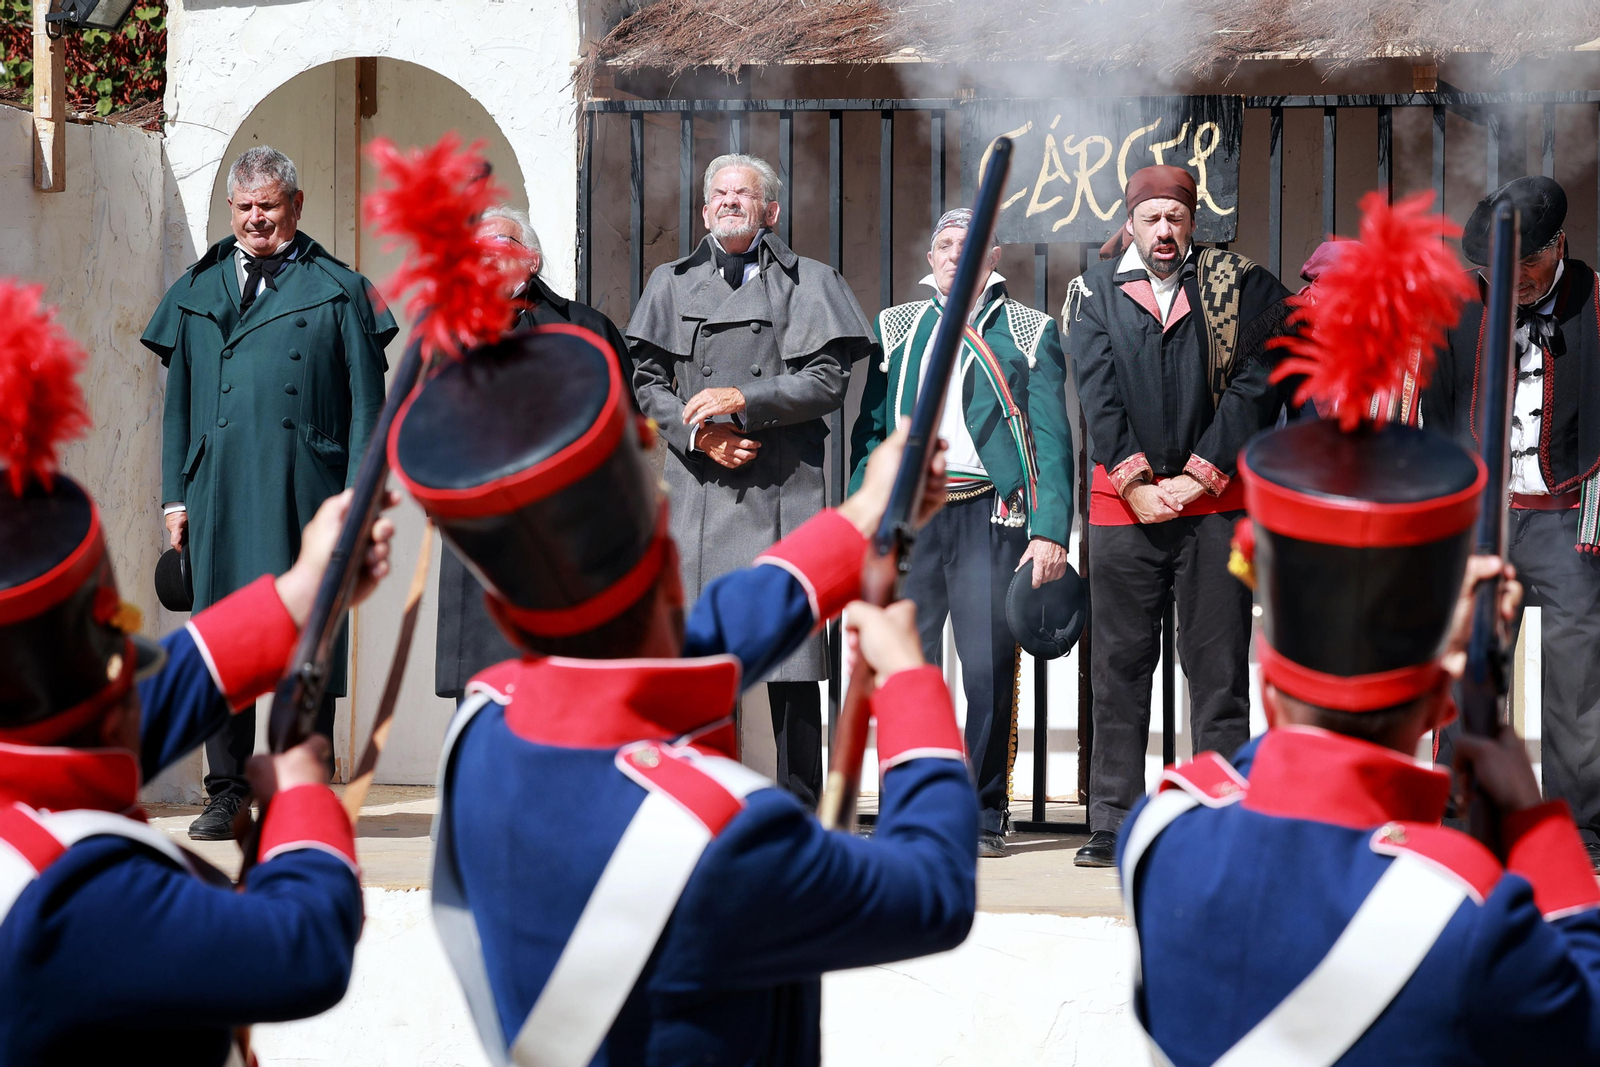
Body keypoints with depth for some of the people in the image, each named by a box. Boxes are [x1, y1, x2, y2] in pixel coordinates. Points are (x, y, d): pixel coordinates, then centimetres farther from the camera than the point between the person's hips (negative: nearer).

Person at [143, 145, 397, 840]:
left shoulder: (338, 291, 7)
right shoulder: (196, 292, 15)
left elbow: (366, 401, 4)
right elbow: (177, 399, 16)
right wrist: (175, 495, 8)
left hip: (306, 493, -2)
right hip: (219, 492, 2)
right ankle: (227, 795, 8)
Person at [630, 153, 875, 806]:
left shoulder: (807, 283, 7)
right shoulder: (671, 284, 15)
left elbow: (829, 381, -1)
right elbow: (645, 381, 11)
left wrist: (743, 400, -13)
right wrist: (699, 434, -6)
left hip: (783, 489, -2)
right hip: (697, 487, 2)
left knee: (790, 655, -3)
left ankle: (800, 808, 2)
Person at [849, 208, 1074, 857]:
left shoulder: (1030, 333, 9)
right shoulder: (896, 328, 16)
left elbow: (1052, 438, 4)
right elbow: (870, 430, 15)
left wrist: (1050, 532, -7)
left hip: (991, 513, -2)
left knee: (990, 671, -5)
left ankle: (985, 815, 5)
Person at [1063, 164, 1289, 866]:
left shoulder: (1237, 285, 6)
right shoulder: (1095, 293, 10)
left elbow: (1256, 385, -2)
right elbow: (1096, 394, 1)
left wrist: (1200, 476, -8)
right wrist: (1135, 480, -9)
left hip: (1215, 500, -1)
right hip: (1123, 502, 1)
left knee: (1219, 668, -1)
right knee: (1119, 669, 3)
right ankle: (1113, 825, 7)